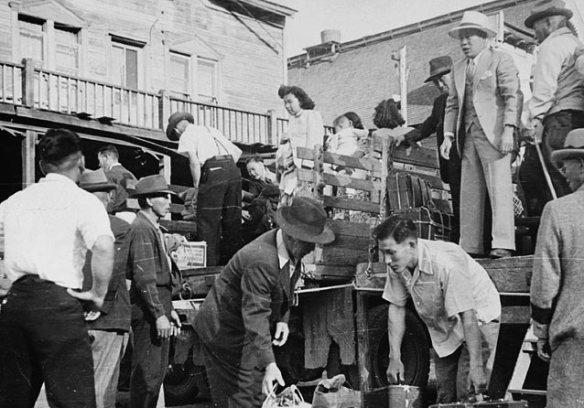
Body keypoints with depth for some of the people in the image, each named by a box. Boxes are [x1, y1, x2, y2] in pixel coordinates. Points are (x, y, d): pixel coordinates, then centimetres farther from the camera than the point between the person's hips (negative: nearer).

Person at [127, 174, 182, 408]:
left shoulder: (153, 228, 18)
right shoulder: (142, 229, -14)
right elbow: (144, 277, -20)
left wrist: (168, 310, 19)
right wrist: (159, 314, -21)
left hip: (159, 305, 10)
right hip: (147, 309, -10)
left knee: (158, 371, 15)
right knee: (147, 373, -7)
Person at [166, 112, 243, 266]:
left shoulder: (187, 135, 10)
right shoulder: (211, 130, 30)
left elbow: (195, 163, -6)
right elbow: (237, 152, 24)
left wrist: (197, 184, 2)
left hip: (213, 169, -6)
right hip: (233, 170, 6)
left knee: (208, 219, -1)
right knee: (232, 218, 11)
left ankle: (210, 261, -3)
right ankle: (231, 258, 14)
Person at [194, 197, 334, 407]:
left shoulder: (293, 250, -3)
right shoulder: (260, 261, -33)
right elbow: (256, 317, -37)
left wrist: (282, 319, -1)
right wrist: (269, 364, -42)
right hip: (224, 331, -9)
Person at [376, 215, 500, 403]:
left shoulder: (445, 263, -33)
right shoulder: (397, 265, -13)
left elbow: (468, 316, -32)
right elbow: (396, 308, -1)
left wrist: (476, 366, -33)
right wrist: (394, 357, -4)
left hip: (479, 320, -7)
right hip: (445, 331, 7)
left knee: (468, 395, -15)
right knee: (445, 397, 5)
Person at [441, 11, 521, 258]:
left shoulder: (501, 61, 3)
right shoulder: (458, 68, 22)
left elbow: (512, 97, -6)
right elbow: (452, 105, 22)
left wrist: (508, 130, -16)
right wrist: (448, 136, 11)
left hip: (493, 134, -6)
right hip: (468, 136, 6)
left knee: (499, 187, -11)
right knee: (469, 192, 2)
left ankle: (502, 244, -13)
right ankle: (470, 246, 3)